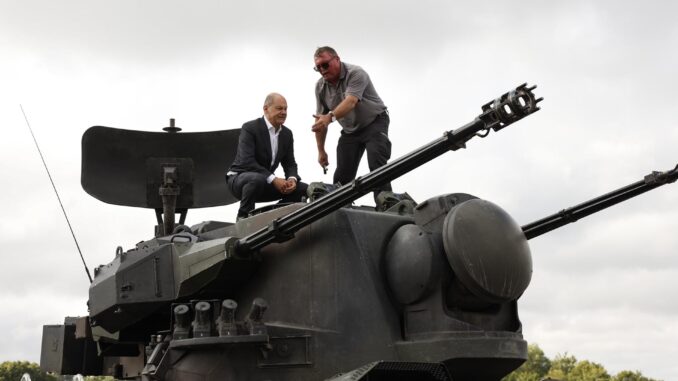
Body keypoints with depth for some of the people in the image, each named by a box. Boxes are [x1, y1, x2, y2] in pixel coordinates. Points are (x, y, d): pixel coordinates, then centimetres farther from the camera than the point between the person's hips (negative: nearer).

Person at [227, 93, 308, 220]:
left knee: (303, 189, -7)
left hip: (265, 183, 6)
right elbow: (247, 161, -27)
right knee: (257, 179, -40)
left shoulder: (287, 134, 5)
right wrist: (273, 179, -32)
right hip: (239, 178, -6)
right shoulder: (250, 128, -16)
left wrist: (292, 179, -18)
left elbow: (290, 163, 6)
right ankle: (243, 217, -18)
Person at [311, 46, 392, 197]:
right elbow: (320, 120, 1)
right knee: (342, 175, 0)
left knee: (377, 167, -21)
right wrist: (321, 150, 1)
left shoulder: (355, 74, -23)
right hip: (350, 130, 6)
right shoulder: (320, 86, -4)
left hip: (374, 123, -6)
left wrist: (330, 117, -57)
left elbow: (351, 101, -40)